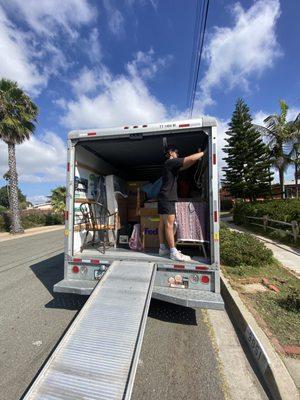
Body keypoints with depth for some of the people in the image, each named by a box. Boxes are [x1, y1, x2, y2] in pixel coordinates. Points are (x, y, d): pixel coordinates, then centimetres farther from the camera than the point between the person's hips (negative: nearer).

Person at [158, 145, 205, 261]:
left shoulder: (171, 165, 23)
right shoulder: (171, 162, -7)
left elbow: (186, 166, 28)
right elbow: (191, 158, -13)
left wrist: (198, 157, 20)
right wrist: (203, 152, 4)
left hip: (165, 198, 10)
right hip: (167, 198, -10)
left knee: (162, 224, 9)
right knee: (169, 224, -10)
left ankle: (162, 248, 16)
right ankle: (174, 252, -5)